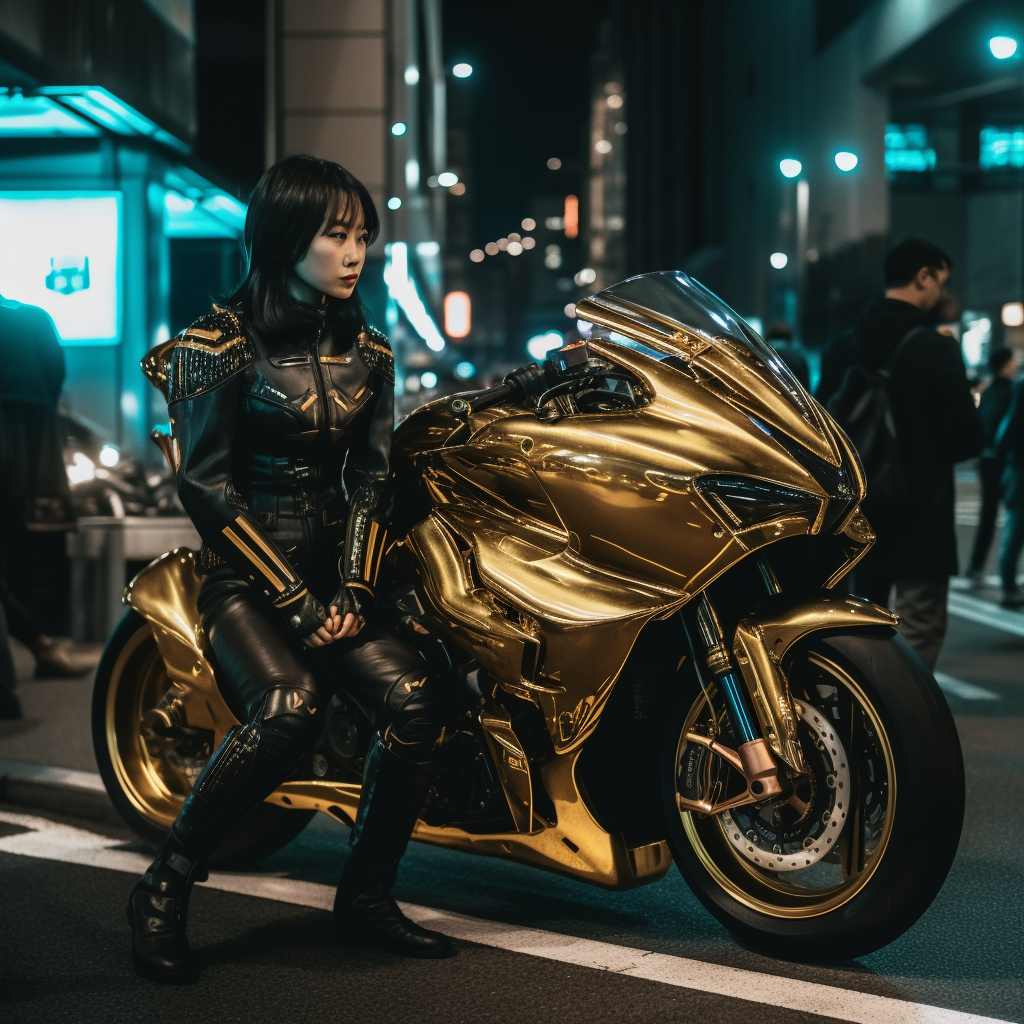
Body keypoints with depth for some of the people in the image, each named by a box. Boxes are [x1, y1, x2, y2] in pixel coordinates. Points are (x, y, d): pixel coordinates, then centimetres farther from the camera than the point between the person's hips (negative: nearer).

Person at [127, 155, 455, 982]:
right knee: (290, 707, -31)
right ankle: (163, 891, -13)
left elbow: (369, 479, 10)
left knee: (417, 700, -18)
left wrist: (351, 590, -5)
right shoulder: (217, 344, -6)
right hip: (244, 572, -5)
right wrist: (295, 601, -14)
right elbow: (205, 484, -10)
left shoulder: (366, 350, 11)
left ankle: (365, 899, -1)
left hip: (333, 564, 5)